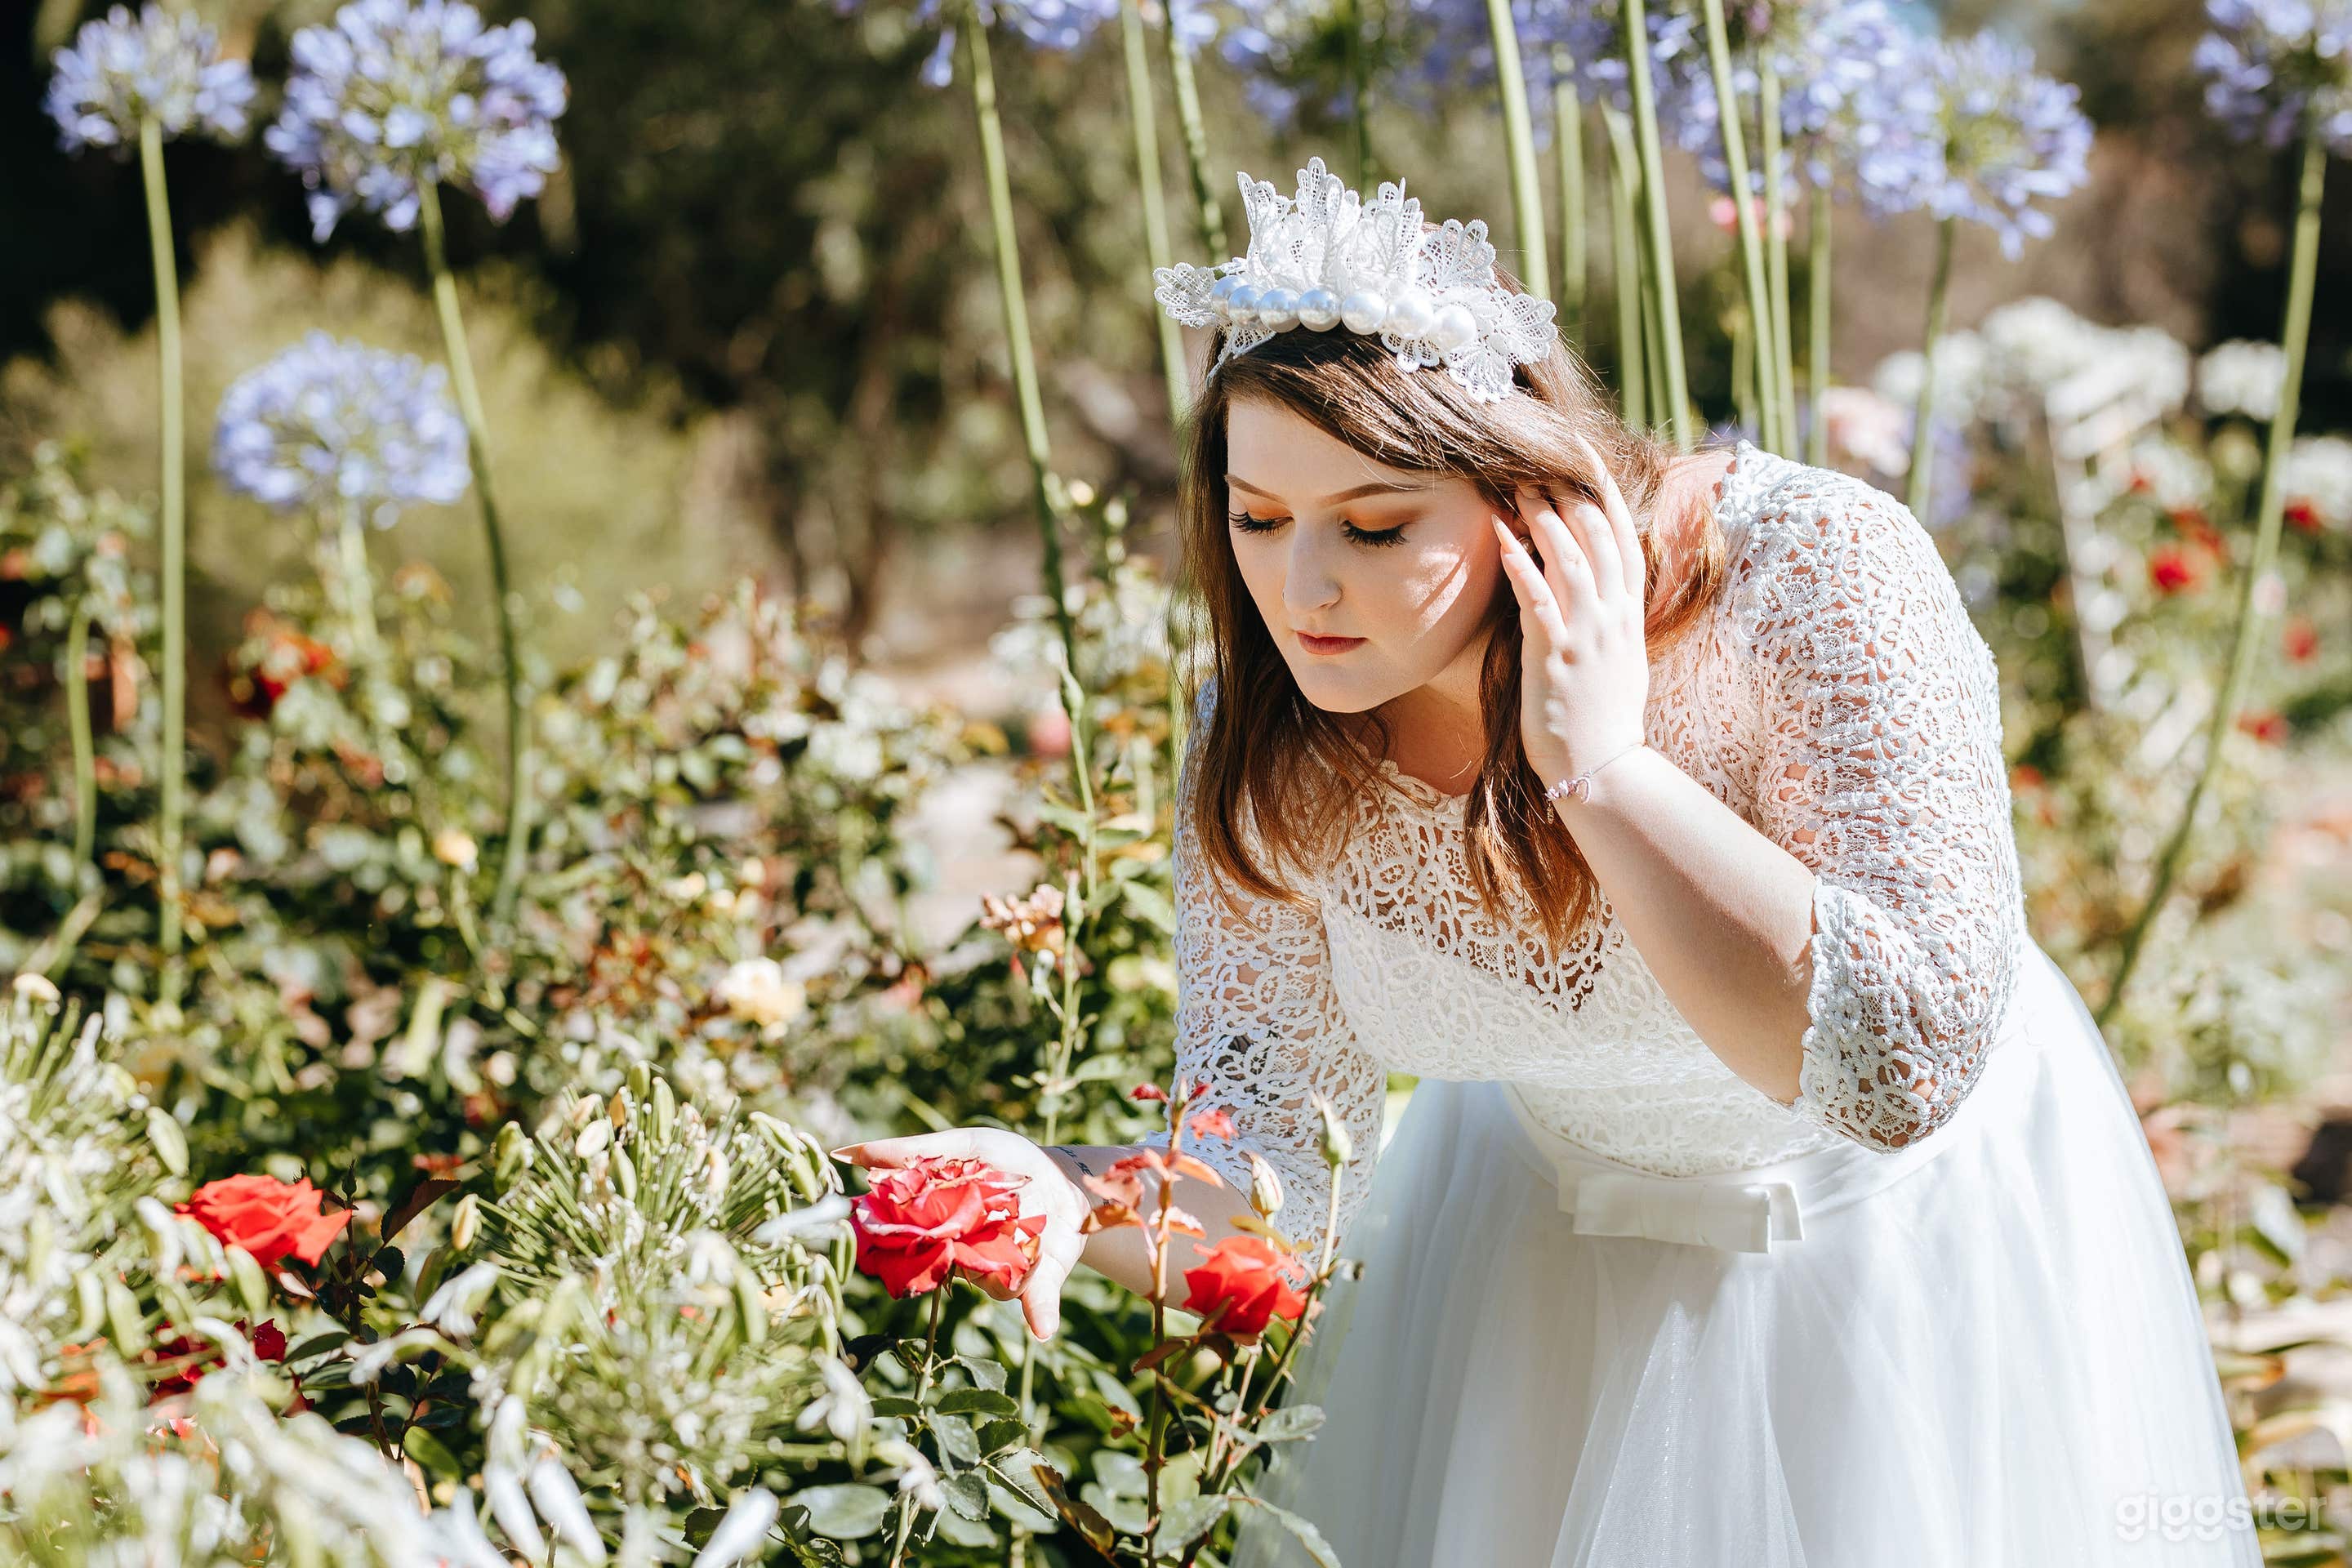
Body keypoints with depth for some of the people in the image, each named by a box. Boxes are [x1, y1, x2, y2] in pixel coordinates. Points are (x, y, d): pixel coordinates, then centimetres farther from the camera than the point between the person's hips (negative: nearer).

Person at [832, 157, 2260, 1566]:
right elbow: (1257, 1190, -16)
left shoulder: (1817, 578, -32)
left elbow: (1908, 1067, -39)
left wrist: (1599, 768, -39)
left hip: (1902, 1241, -3)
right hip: (1554, 1242, 3)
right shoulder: (1272, 746, -20)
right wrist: (1070, 1192, -38)